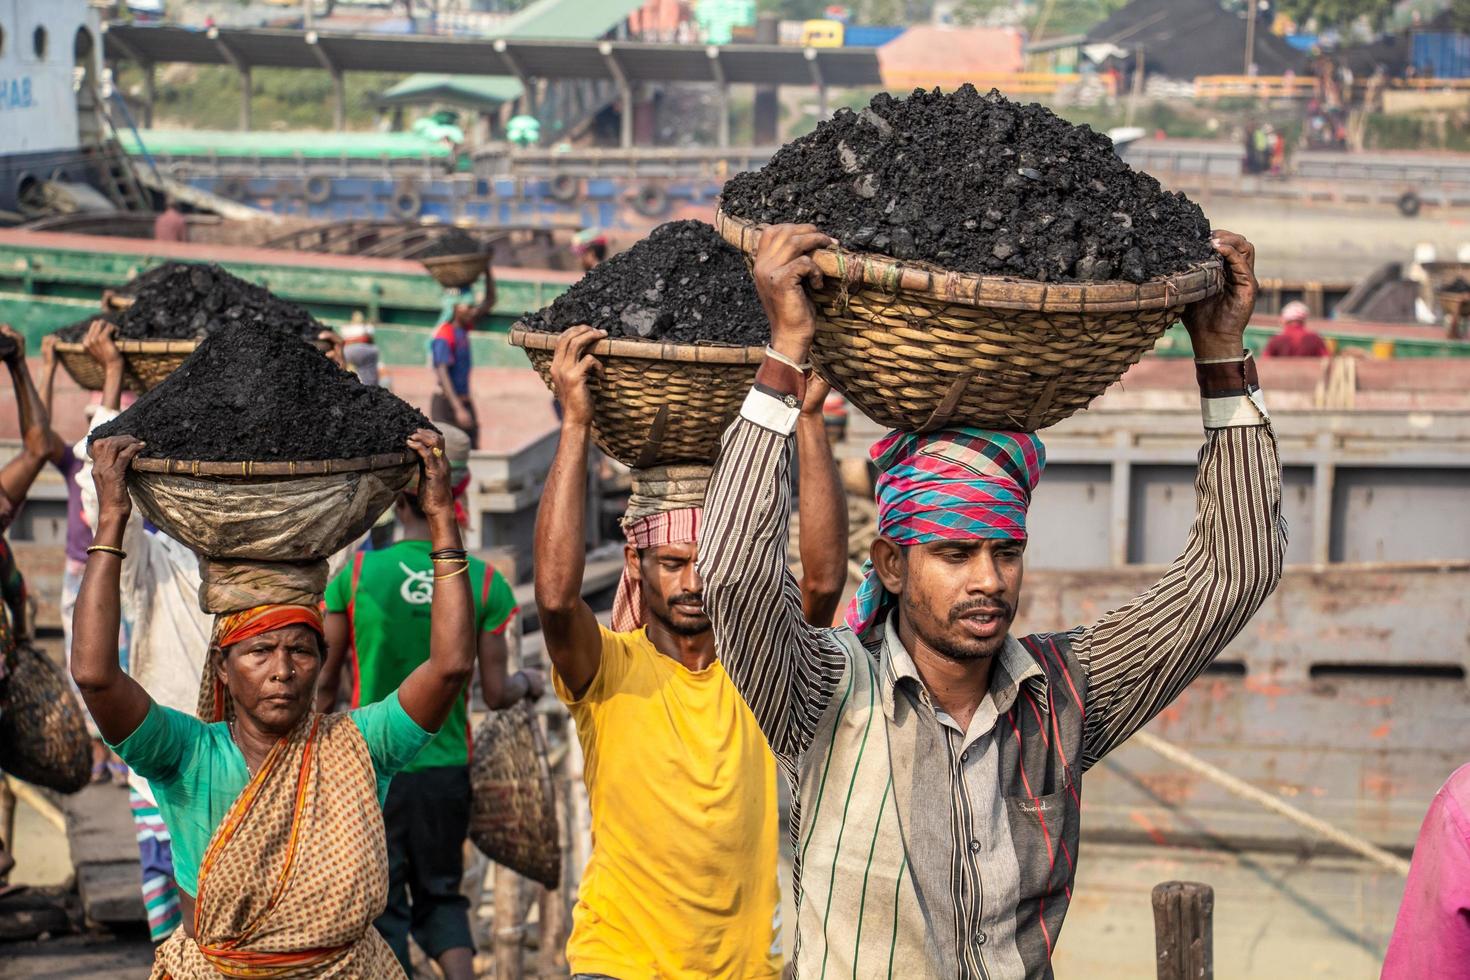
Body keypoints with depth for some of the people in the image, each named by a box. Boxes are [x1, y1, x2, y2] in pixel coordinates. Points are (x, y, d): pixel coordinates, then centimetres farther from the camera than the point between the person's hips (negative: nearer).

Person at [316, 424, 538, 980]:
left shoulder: (356, 575, -9)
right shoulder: (485, 583, -7)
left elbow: (325, 680, 1)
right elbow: (495, 694, -3)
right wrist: (527, 684, 20)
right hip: (446, 767, 2)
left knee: (382, 902, 9)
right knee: (441, 894, 18)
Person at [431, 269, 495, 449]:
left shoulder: (463, 328, 8)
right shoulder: (444, 336, -18)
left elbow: (489, 302, 16)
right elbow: (442, 375, -24)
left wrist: (487, 271, 4)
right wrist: (458, 409, -29)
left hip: (464, 400, 9)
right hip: (446, 403, -9)